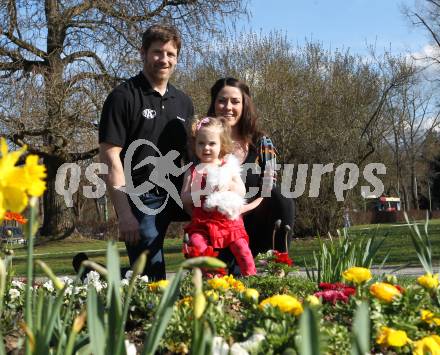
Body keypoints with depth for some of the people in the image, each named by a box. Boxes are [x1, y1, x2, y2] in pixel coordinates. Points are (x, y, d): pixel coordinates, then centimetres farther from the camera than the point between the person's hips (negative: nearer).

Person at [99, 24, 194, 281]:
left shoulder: (183, 102, 14)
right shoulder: (124, 97, -5)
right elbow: (110, 157, -11)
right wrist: (124, 213, -17)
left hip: (175, 199, 6)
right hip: (140, 201, -6)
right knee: (152, 280, -7)